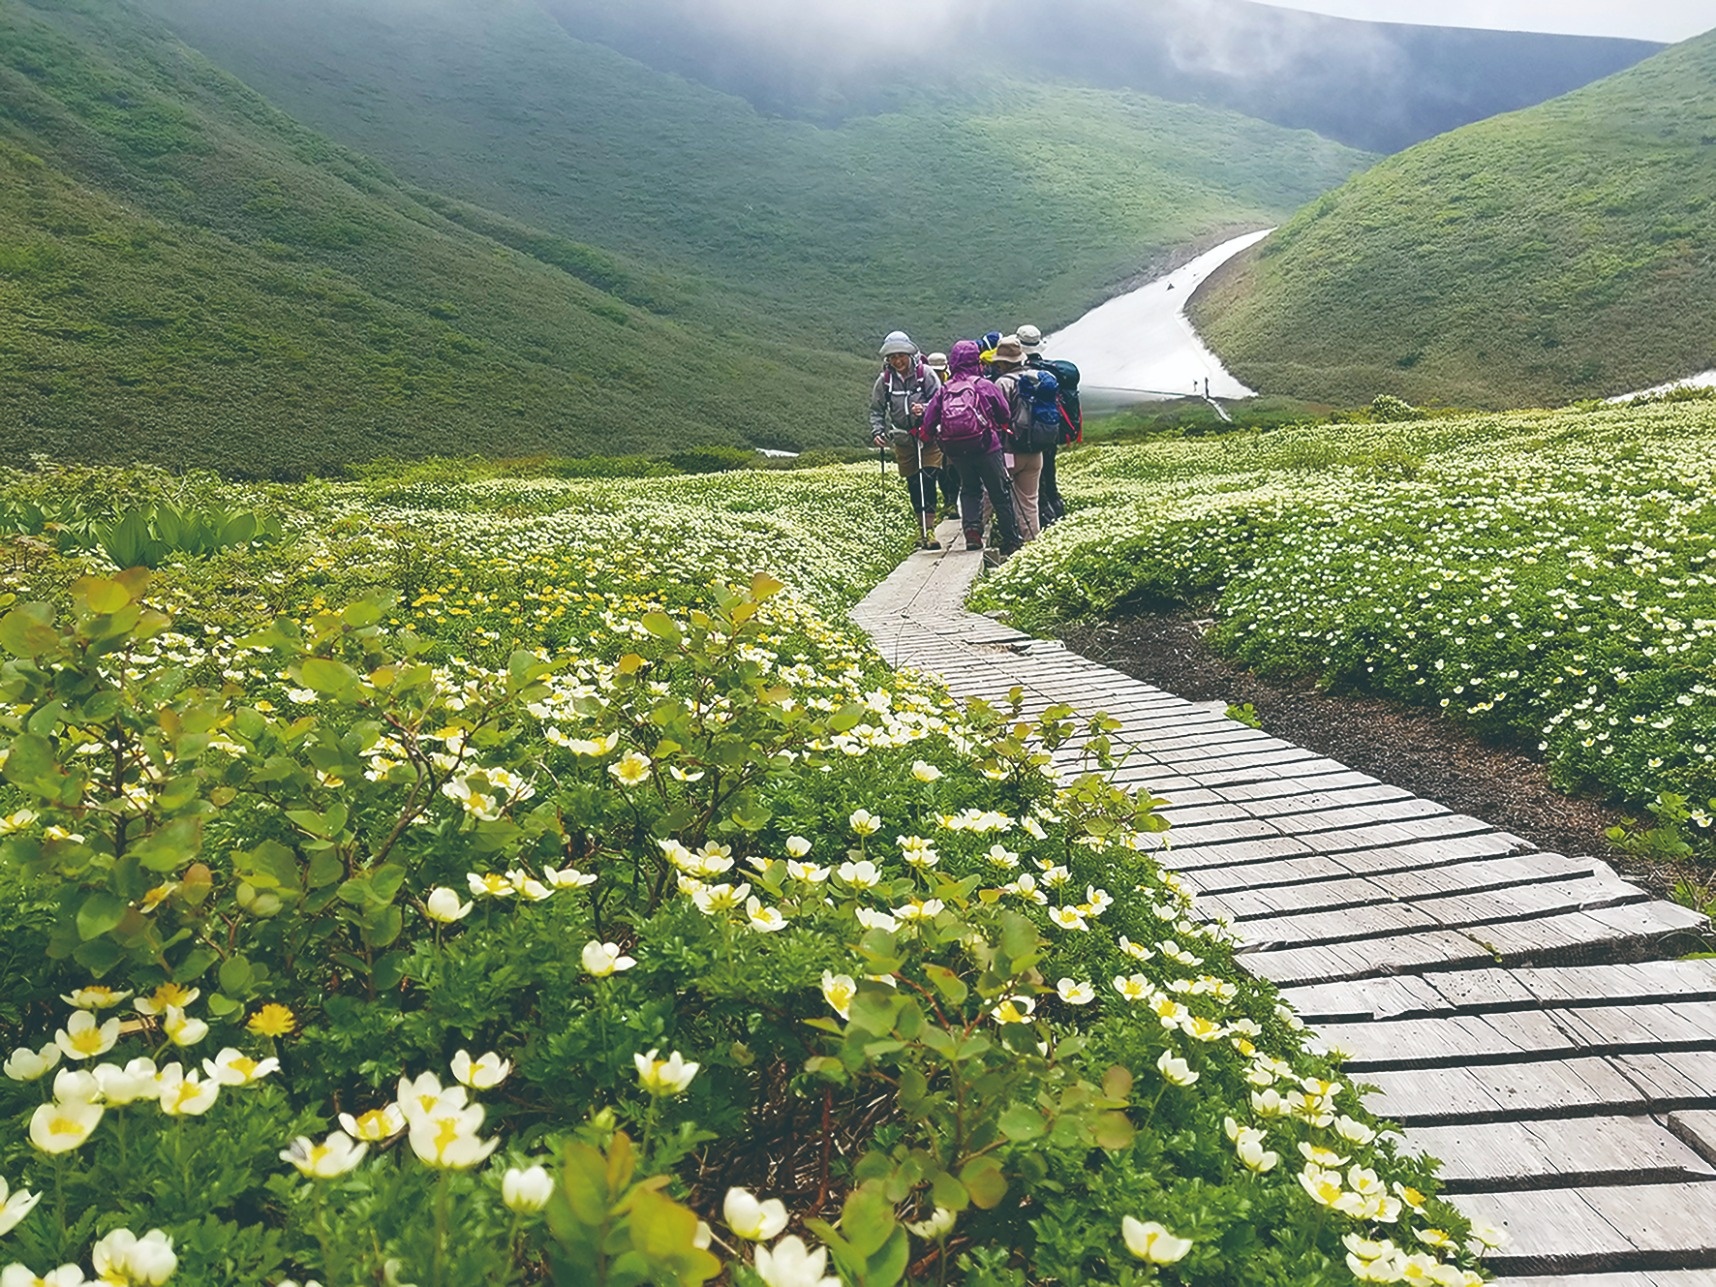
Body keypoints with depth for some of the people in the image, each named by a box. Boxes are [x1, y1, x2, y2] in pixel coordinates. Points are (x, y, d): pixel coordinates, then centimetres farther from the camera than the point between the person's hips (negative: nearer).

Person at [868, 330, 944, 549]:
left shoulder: (925, 373, -7)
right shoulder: (884, 380, 0)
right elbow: (877, 410, 7)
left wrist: (924, 409, -28)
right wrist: (877, 432, -8)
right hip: (903, 440, 3)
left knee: (927, 480, -12)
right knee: (913, 485, 6)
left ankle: (929, 529, -11)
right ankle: (922, 527, 19)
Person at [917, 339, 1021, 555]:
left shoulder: (943, 390, 4)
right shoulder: (984, 386, -3)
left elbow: (928, 421, 0)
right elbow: (1005, 415, 6)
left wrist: (928, 437, 21)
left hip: (956, 451, 3)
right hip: (985, 447, -3)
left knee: (969, 489, 19)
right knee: (999, 493, 7)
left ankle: (972, 529, -2)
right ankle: (1010, 539, 11)